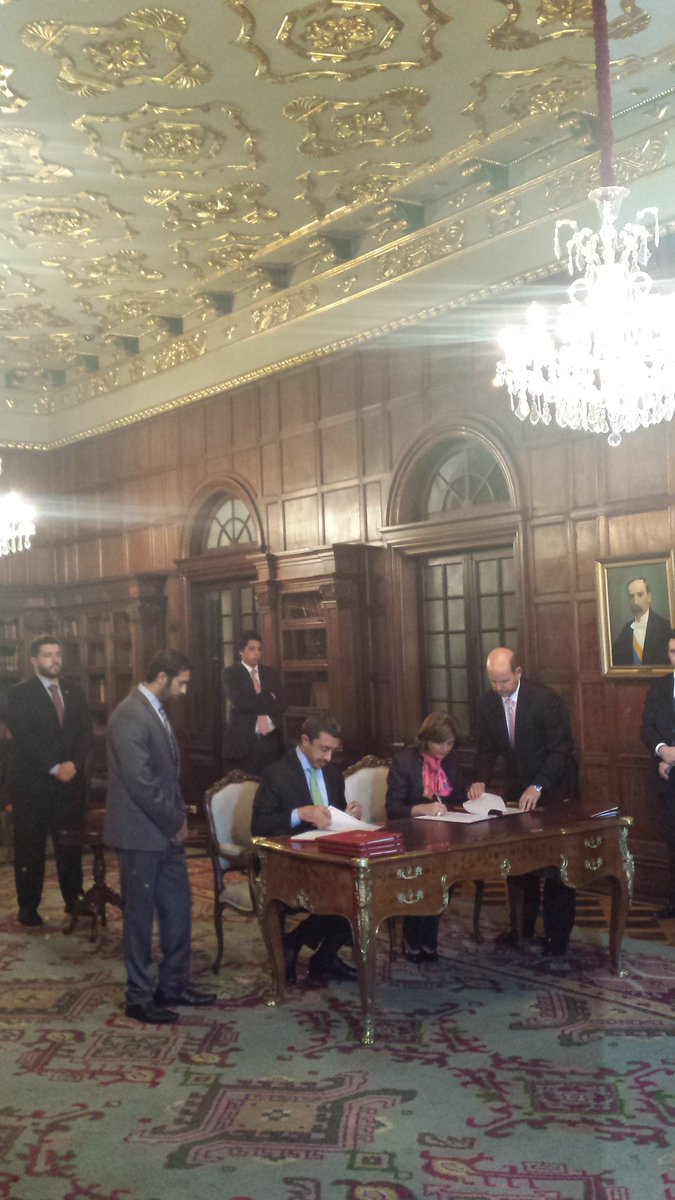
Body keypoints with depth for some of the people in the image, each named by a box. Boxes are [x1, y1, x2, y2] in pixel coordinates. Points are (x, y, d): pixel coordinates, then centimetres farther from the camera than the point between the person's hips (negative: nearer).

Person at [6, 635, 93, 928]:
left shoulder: (74, 692, 12)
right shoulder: (19, 694, -3)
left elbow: (86, 733, 5)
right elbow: (24, 737, -12)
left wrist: (74, 764, -11)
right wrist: (54, 768, -17)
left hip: (71, 781, 4)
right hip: (32, 783, -4)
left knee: (71, 844, 7)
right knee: (30, 848, 4)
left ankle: (74, 900, 18)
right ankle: (28, 907, 13)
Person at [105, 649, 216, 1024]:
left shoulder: (157, 712, 11)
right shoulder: (130, 716, -20)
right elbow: (140, 782, -24)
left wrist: (179, 817, 8)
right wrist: (174, 823, -14)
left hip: (166, 832, 9)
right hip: (141, 834, -9)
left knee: (178, 909, 15)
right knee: (140, 915, 3)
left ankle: (174, 986, 27)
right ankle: (140, 997, 16)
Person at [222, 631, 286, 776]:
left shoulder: (270, 674, 13)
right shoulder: (231, 674, -1)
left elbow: (281, 704, 5)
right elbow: (240, 703, -15)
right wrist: (268, 699, -7)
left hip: (272, 741, 4)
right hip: (243, 741, -4)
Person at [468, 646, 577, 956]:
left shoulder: (546, 699, -21)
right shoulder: (488, 703, -5)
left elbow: (561, 748, -21)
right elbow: (487, 748, 2)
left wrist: (538, 787, -31)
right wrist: (480, 780, -17)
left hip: (553, 788, -5)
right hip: (517, 787, 5)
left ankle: (557, 934, 10)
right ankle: (523, 925, 23)